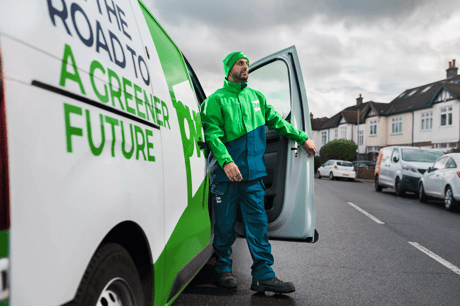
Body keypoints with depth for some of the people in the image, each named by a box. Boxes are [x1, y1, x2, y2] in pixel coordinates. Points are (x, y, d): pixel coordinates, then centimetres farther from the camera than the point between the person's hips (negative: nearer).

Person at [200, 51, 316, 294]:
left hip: (253, 172, 4)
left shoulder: (256, 97, 16)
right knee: (225, 223, 5)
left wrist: (302, 138, 23)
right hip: (226, 173, -4)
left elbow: (275, 120, 24)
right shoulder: (216, 99, 0)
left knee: (257, 221, 2)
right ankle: (223, 269, 23)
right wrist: (226, 161, -25)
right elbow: (212, 133, -11)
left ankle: (263, 275, 7)